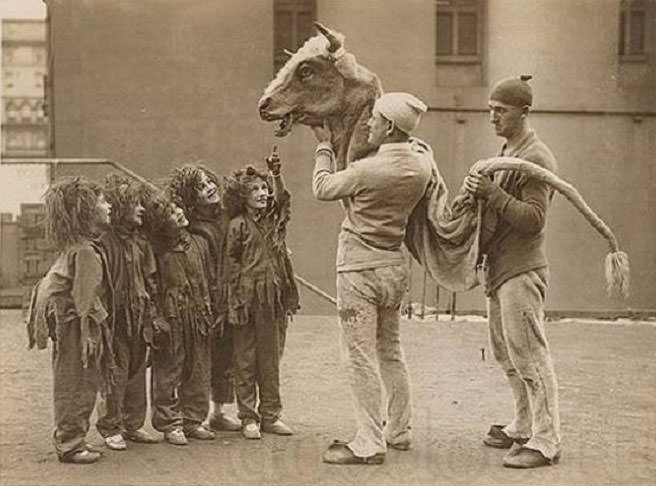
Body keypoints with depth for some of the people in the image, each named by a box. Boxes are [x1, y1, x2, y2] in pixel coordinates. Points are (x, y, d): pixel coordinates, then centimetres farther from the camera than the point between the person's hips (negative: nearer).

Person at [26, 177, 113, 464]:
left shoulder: (72, 248, 11)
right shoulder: (85, 251, -19)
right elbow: (83, 297, -22)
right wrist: (88, 332, -20)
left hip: (69, 324, 10)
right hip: (74, 325, -10)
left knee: (84, 385, 15)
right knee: (75, 386, -1)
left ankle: (73, 439, 24)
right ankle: (69, 444, 7)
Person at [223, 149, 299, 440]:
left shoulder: (274, 219, 10)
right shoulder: (238, 225, -3)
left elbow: (282, 198, -10)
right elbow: (232, 264, -4)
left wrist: (276, 175, -26)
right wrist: (235, 303, -10)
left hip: (274, 299, 5)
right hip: (248, 298, -4)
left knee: (271, 361, 11)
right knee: (246, 361, 4)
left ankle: (270, 415, 19)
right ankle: (248, 418, 11)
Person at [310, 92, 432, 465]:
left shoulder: (368, 169, -21)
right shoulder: (422, 162, -3)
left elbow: (323, 189, -5)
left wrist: (325, 147, 10)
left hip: (361, 268, -7)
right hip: (395, 265, 7)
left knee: (362, 357, -2)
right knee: (391, 351, 19)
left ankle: (369, 444, 1)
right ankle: (399, 430, 29)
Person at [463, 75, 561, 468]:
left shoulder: (536, 159, -13)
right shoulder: (506, 153, 16)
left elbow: (533, 218, -20)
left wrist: (492, 193, -25)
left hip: (521, 271, -10)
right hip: (499, 267, 10)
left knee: (529, 357, -6)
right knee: (507, 356, 16)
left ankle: (545, 442, 0)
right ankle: (524, 427, 28)